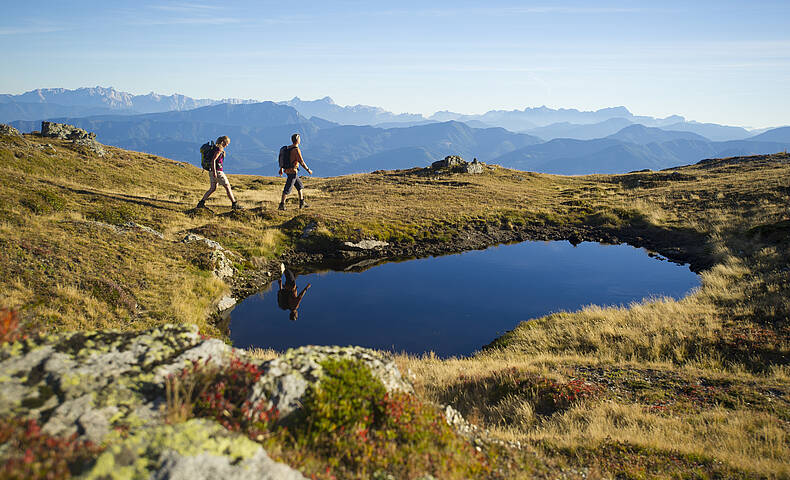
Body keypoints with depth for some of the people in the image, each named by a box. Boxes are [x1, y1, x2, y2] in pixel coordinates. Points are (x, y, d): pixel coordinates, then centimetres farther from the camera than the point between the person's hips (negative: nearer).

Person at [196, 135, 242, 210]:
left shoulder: (215, 147, 14)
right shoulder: (219, 149, -14)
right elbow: (213, 160, -23)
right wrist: (214, 172, -24)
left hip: (211, 171, 9)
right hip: (217, 171, -9)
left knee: (212, 188, 15)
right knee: (227, 186, 0)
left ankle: (201, 203, 11)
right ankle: (234, 204, 3)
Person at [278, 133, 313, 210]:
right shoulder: (296, 150, -20)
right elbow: (301, 162, -20)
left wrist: (281, 169, 26)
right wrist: (308, 170, -9)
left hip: (287, 170, 9)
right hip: (292, 172, -9)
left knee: (299, 185, 18)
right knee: (287, 189, -4)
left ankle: (302, 203, 21)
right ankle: (282, 205, -1)